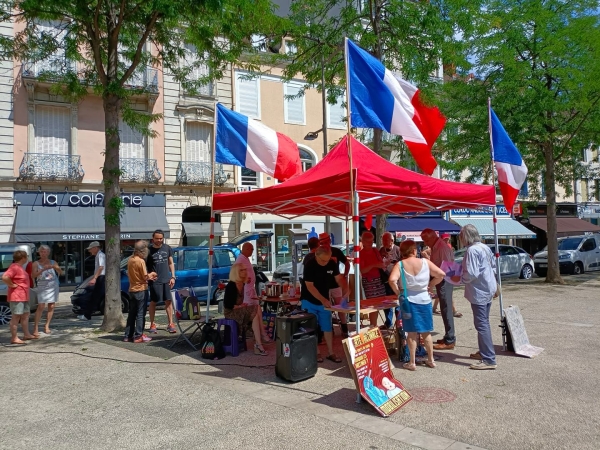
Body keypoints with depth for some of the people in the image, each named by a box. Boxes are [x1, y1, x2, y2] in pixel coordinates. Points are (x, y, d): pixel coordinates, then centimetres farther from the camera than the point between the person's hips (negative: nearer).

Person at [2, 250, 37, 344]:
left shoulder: (19, 267, 15)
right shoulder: (14, 267, -17)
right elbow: (4, 277, -31)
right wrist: (12, 285, -21)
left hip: (24, 296, 11)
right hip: (16, 297, -11)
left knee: (25, 315, 16)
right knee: (16, 317, -6)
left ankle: (26, 334, 26)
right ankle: (14, 338, -1)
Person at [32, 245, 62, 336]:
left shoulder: (53, 263, 8)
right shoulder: (36, 264, 2)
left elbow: (61, 273, 0)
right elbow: (33, 275, -11)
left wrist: (55, 267, -19)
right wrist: (43, 269, -24)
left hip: (53, 286, 3)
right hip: (42, 286, -3)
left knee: (51, 306, 2)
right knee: (41, 307, -13)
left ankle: (47, 326, 10)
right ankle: (35, 328, -11)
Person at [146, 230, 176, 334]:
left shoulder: (167, 248, 6)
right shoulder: (149, 250, -4)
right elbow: (144, 266, -2)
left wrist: (173, 277, 3)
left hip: (167, 279, 3)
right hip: (155, 281, -3)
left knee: (169, 301, 3)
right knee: (153, 302, 5)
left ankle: (170, 324, 9)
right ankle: (152, 325, 15)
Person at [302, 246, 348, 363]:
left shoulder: (332, 264, -10)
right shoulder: (309, 265, -23)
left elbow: (339, 278, 1)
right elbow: (309, 286, -23)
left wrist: (345, 288, -20)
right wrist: (323, 299, -30)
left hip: (324, 300, 4)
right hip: (309, 301, -4)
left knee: (327, 327, 9)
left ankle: (331, 353, 17)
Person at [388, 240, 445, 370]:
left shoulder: (400, 265, -10)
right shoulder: (425, 262, -5)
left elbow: (392, 280, -25)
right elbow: (441, 274, -7)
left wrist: (398, 292, -10)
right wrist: (430, 285, 4)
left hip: (409, 301, -2)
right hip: (424, 300, 2)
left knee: (412, 333, 7)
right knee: (426, 332, 16)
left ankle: (412, 362, 13)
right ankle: (431, 360, 27)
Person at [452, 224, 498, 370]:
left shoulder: (472, 250, -19)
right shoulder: (485, 247, 10)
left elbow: (471, 274, -24)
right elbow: (493, 264, 20)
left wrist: (459, 279, -9)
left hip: (479, 292, -10)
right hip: (488, 289, 10)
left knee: (481, 324, -7)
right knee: (484, 322, 18)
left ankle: (489, 359, -7)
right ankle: (484, 352, 29)